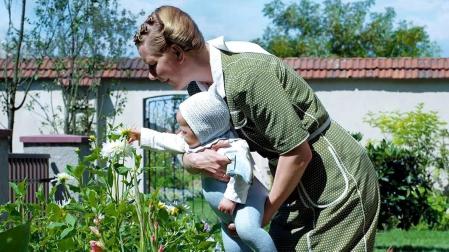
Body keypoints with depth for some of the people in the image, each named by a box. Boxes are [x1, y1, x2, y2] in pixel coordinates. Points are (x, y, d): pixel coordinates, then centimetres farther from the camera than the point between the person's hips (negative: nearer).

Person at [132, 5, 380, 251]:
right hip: (300, 188, 9)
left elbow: (299, 153, -24)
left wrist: (266, 213, -12)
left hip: (337, 183, -9)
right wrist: (196, 160, -16)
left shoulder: (244, 76, -26)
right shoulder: (198, 85, 1)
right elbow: (189, 150, 9)